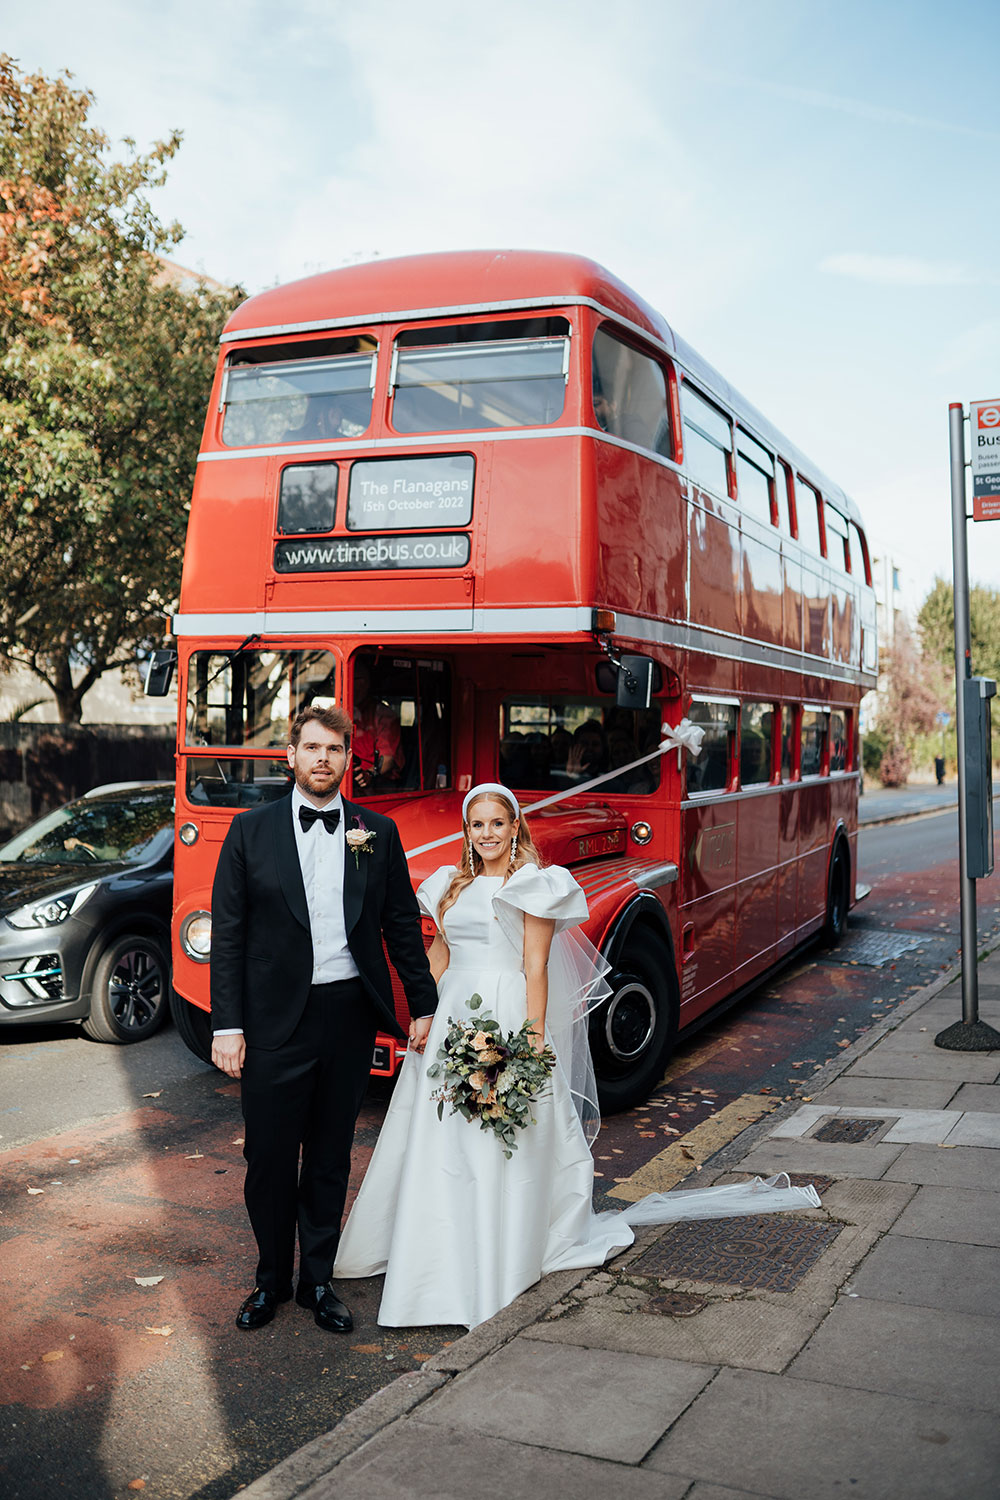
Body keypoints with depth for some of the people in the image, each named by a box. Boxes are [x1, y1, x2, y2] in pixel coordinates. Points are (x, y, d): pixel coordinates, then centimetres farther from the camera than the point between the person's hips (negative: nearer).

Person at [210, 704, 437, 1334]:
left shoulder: (379, 832, 4)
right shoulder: (251, 831, -1)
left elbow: (402, 924, 8)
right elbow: (228, 933, -2)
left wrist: (423, 1004, 7)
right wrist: (227, 1025, -7)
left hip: (350, 1015, 2)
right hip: (274, 1017, -1)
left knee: (331, 1158, 13)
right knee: (269, 1158, 8)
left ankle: (318, 1279, 30)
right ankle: (271, 1278, 30)